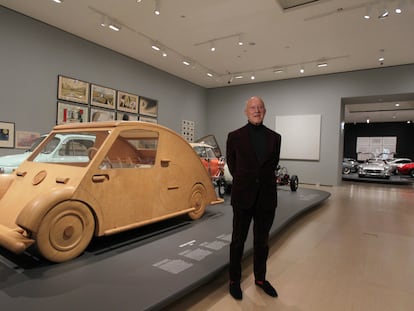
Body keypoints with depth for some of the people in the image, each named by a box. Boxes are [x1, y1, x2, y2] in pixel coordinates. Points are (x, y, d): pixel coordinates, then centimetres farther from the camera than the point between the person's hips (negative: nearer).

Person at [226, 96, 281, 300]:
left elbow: (274, 163, 14)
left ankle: (260, 278, 35)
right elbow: (231, 163, 8)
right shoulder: (235, 136, -3)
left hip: (267, 197, 3)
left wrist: (264, 179, 9)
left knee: (262, 241, 16)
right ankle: (234, 280, 28)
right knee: (238, 240, 10)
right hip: (243, 196, -2)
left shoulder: (274, 137, 4)